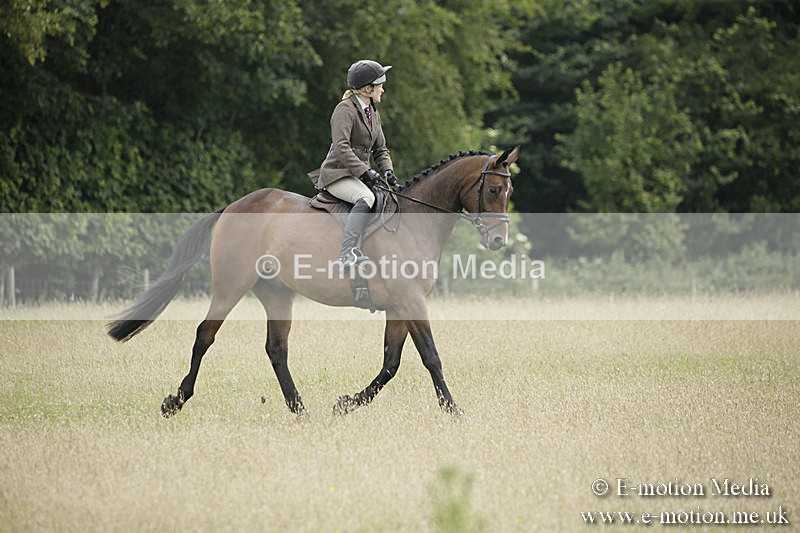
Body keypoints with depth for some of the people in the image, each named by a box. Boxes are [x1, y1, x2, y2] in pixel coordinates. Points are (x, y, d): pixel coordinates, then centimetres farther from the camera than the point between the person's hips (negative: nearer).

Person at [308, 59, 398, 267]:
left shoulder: (373, 114, 17)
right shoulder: (345, 109, -11)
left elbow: (380, 150, 22)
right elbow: (341, 147, -21)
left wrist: (387, 171, 1)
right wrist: (364, 171, -25)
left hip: (358, 175, 9)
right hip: (337, 174, -9)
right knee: (366, 197, -35)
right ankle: (348, 251, -45)